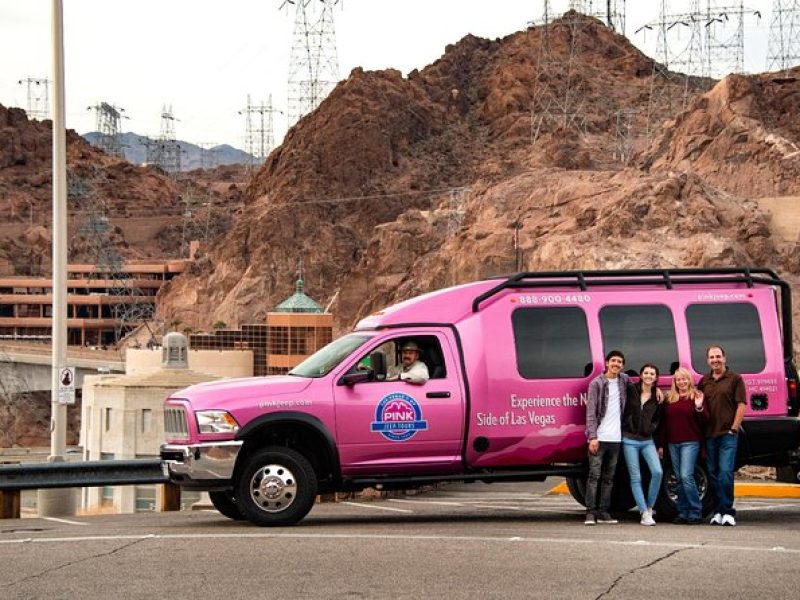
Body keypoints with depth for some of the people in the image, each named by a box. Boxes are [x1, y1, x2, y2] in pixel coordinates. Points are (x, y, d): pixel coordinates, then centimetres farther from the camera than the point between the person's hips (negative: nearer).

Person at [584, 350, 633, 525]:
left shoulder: (624, 380, 10)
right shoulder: (597, 383, -2)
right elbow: (591, 412, -7)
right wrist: (592, 436, -15)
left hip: (616, 438, 5)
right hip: (599, 437, -5)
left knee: (609, 477, 7)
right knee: (594, 475, -6)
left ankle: (604, 512, 11)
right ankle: (591, 513, -5)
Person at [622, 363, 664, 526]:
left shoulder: (657, 397, 8)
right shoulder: (631, 391, -1)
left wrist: (653, 427, 2)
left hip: (647, 440, 2)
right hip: (630, 439, -2)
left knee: (657, 472, -15)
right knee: (636, 477, -3)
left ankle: (649, 507, 2)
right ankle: (644, 514, 0)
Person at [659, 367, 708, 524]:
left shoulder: (696, 396, -1)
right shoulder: (669, 399, 14)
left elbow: (705, 420, -4)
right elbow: (664, 423, 17)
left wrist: (699, 407, -22)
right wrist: (661, 444, 16)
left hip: (690, 442, -5)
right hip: (673, 443, 6)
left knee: (686, 476, -15)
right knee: (679, 479, 7)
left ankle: (695, 513, -9)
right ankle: (683, 513, 11)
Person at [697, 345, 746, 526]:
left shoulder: (735, 379, 1)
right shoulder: (704, 381, 14)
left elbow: (741, 405, -3)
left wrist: (734, 428, -9)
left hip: (727, 433, -5)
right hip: (709, 434, 5)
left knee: (725, 472, -13)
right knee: (713, 474, 6)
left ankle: (727, 511, -10)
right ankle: (719, 511, 13)